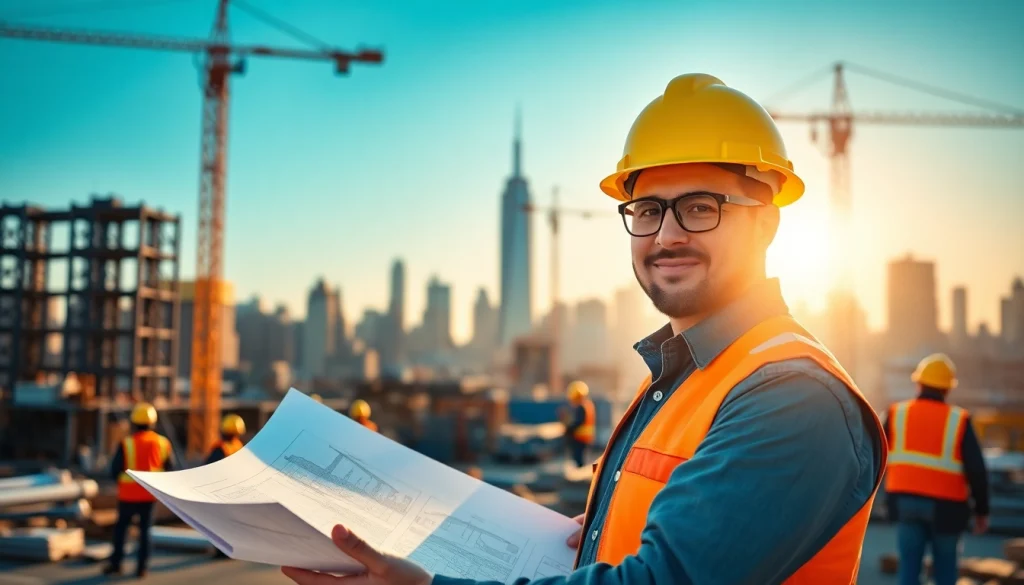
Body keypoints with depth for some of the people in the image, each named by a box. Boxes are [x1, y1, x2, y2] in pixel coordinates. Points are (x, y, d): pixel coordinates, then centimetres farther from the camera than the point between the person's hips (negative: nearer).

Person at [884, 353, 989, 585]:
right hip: (945, 505, -1)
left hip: (906, 500, 1)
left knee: (909, 566, 5)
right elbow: (976, 470, -7)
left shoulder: (897, 413, 1)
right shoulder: (958, 420, -5)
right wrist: (982, 510, 3)